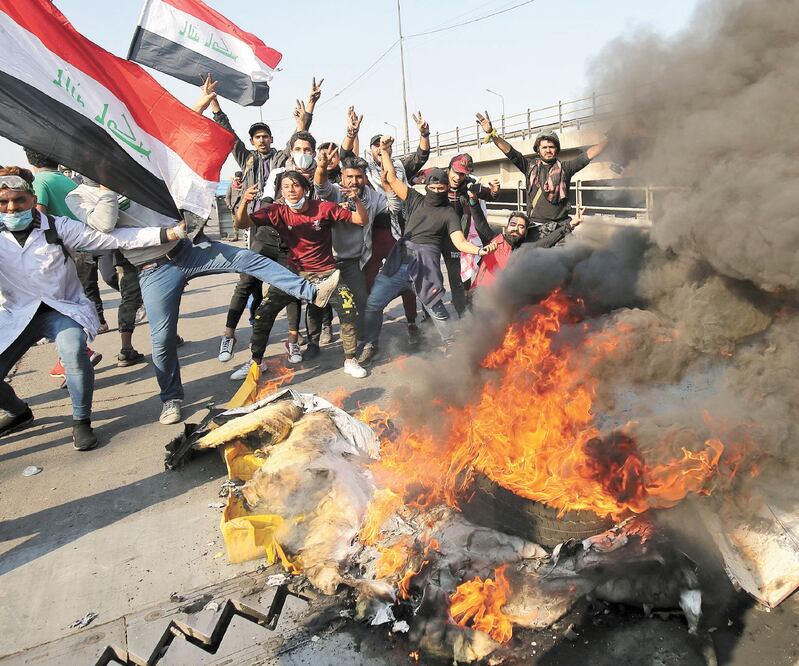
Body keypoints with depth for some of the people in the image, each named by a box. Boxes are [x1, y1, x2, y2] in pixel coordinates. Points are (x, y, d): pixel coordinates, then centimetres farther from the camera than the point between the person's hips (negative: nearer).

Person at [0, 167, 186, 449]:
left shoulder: (57, 227, -8)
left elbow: (111, 238, -14)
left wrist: (166, 234, -23)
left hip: (63, 310, -3)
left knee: (74, 352, -33)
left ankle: (81, 422, -10)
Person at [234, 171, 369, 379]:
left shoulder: (324, 208, -13)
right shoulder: (277, 212, -10)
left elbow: (361, 220, -12)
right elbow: (242, 223, -18)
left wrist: (356, 200, -32)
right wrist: (245, 202, -38)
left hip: (326, 272, -1)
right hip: (294, 272, 1)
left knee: (349, 311, -15)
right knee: (263, 314, -4)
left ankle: (350, 361, 6)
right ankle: (256, 361, 18)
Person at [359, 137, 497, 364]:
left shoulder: (449, 213, 3)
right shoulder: (416, 199, 12)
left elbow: (460, 242, -7)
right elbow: (392, 179, 13)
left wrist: (479, 250, -26)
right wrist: (384, 151, 8)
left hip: (425, 261, -3)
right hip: (399, 259, 4)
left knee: (435, 307, -4)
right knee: (374, 302, 1)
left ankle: (452, 345, 17)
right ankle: (370, 345, 17)